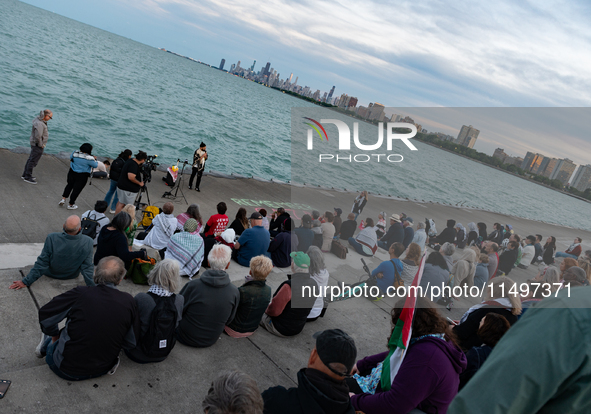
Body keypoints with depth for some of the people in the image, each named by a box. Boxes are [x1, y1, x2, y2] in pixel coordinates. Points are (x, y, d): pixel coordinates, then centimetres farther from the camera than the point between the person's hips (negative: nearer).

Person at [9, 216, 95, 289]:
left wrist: (26, 282, -8)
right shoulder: (88, 242, -31)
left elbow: (41, 263, -22)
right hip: (73, 276, 1)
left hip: (51, 274, -1)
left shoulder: (52, 238, -32)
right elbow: (87, 268, -22)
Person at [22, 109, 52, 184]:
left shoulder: (38, 119, 6)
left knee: (31, 159, 19)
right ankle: (27, 177, 12)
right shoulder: (39, 124, -26)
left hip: (35, 144, 10)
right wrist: (40, 145, -18)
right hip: (37, 145, -10)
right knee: (33, 161, 1)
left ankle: (25, 174, 30)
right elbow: (38, 136, -32)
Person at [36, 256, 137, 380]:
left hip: (67, 369, -1)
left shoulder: (81, 293, -20)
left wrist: (54, 336, 11)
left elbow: (45, 314, -8)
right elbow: (130, 343, -5)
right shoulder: (129, 301, -14)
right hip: (102, 370, 2)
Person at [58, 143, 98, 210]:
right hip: (82, 176, -5)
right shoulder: (89, 158, -19)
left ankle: (63, 199, 20)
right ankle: (70, 205, 19)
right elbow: (95, 165, -8)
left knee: (69, 185, 27)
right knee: (77, 189, 7)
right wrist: (94, 159, 12)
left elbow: (71, 158, 16)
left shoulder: (75, 153, -4)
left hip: (72, 173, 5)